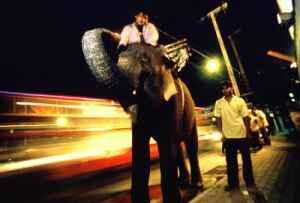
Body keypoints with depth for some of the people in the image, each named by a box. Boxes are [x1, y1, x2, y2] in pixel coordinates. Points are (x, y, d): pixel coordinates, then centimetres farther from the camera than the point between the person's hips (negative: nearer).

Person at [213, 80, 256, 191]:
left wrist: (248, 132, -2)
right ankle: (233, 183, 19)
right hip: (228, 136, 1)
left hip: (242, 134, 0)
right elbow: (218, 119, 2)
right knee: (231, 161, 7)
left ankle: (249, 181, 25)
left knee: (246, 158, 9)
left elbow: (245, 118, 1)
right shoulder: (219, 103, 1)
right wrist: (222, 133, -2)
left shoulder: (240, 101, -1)